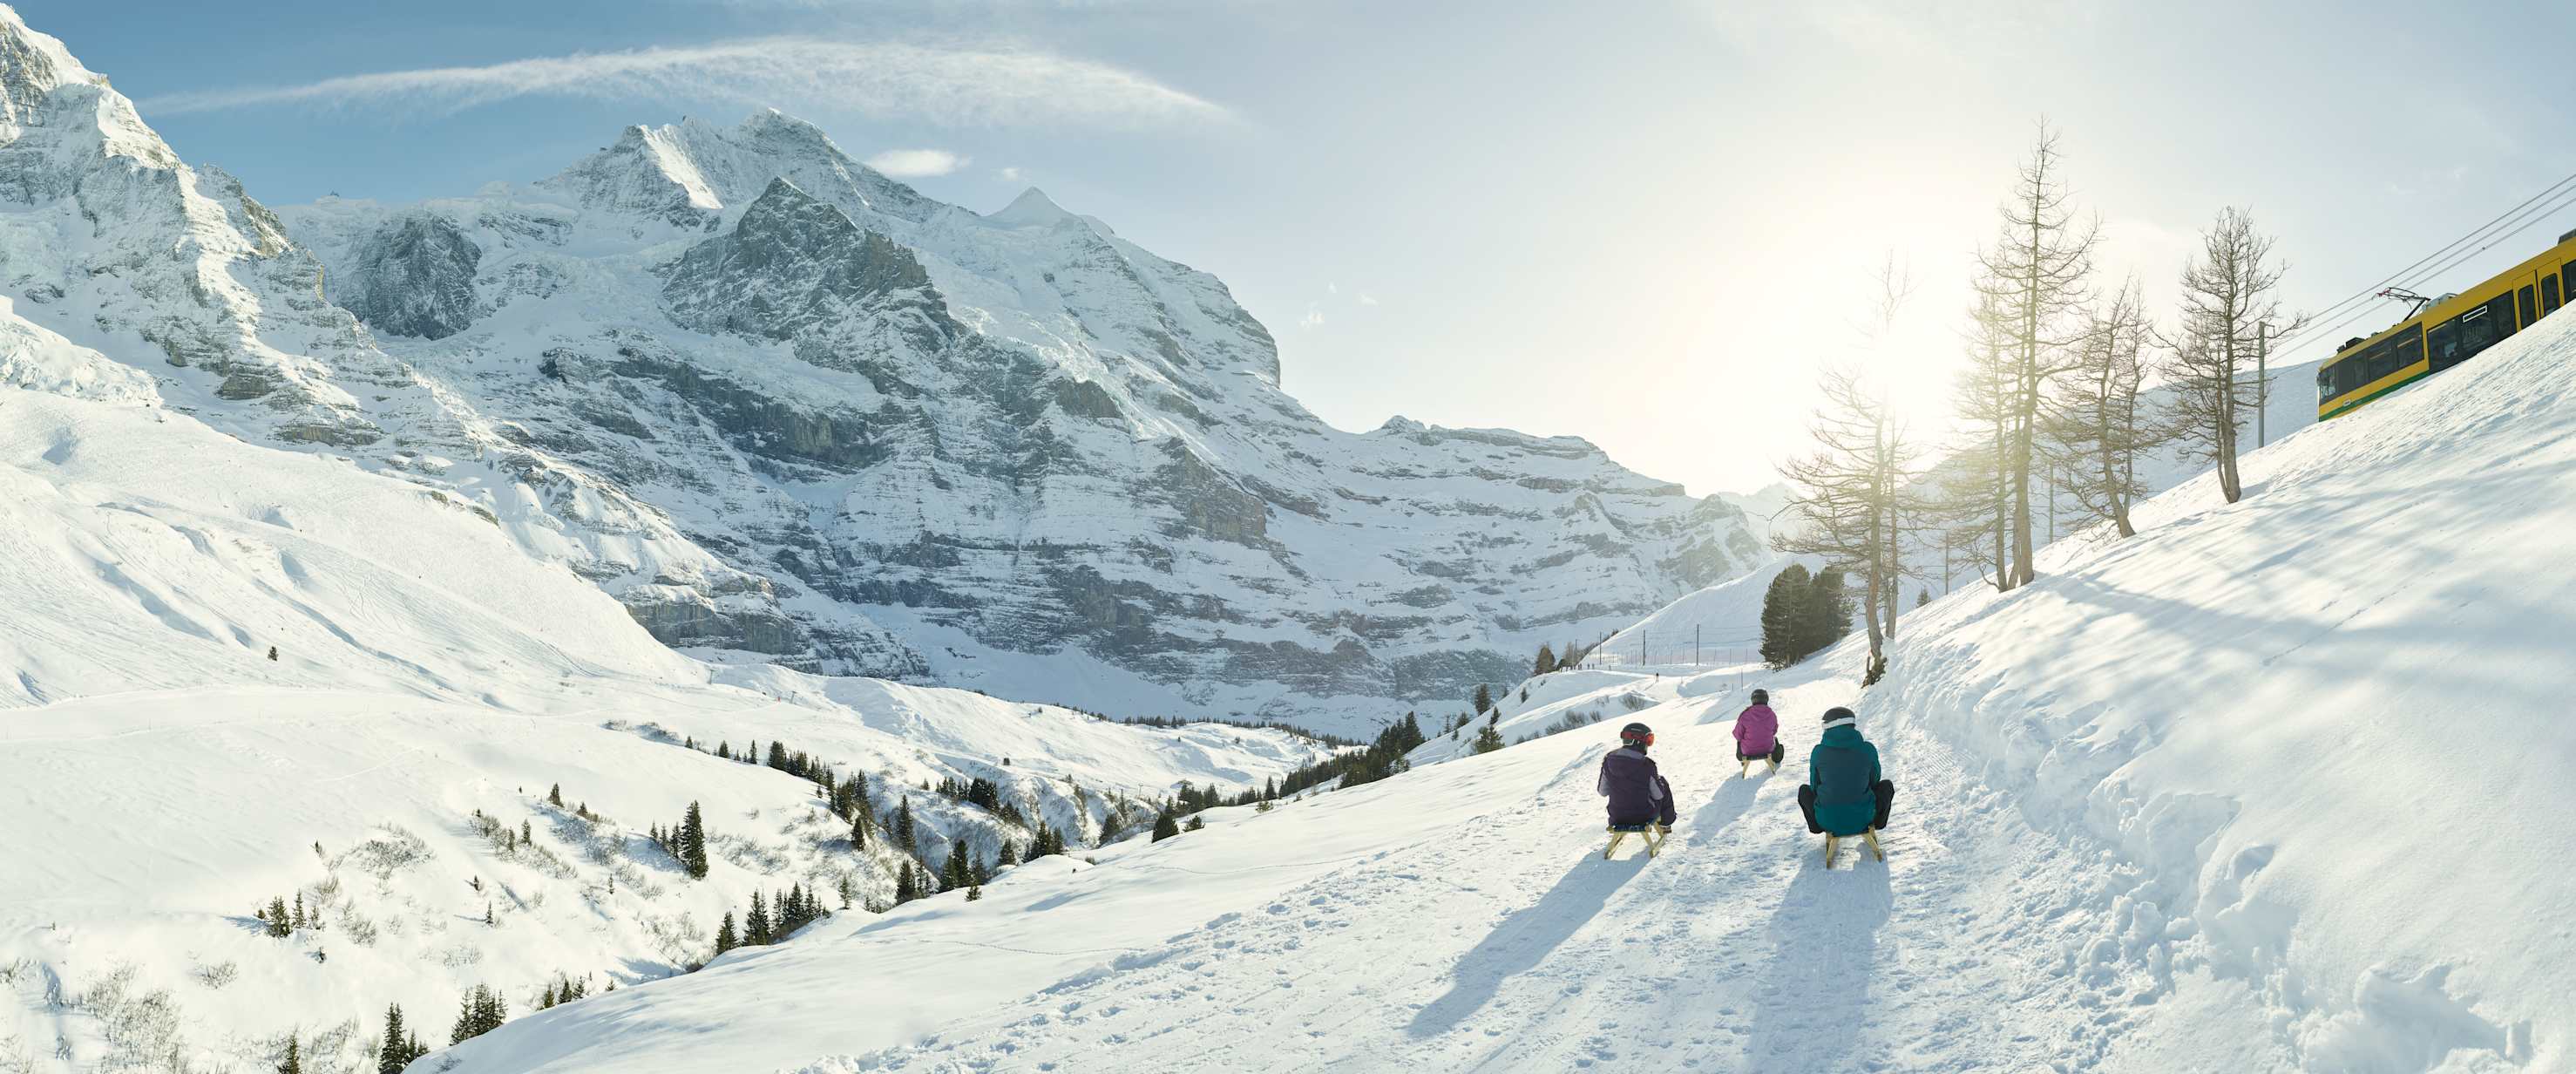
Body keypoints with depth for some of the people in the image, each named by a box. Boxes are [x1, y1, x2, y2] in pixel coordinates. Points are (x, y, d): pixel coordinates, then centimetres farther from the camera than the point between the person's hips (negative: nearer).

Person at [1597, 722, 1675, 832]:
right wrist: (1659, 780, 10)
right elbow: (1658, 795, -11)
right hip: (1645, 816, -3)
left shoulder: (1608, 761, -13)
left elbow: (1603, 791, -2)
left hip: (1617, 816, 3)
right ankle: (1665, 824, 38)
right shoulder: (1646, 766, -24)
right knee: (1665, 785, 22)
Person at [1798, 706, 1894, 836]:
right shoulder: (1868, 749, -8)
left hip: (1829, 821, 0)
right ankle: (1876, 823, 35)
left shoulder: (1818, 752, -8)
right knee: (1887, 784, 26)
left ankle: (1819, 826, 29)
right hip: (1862, 819, 0)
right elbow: (1874, 780, 10)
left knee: (1804, 789, 29)